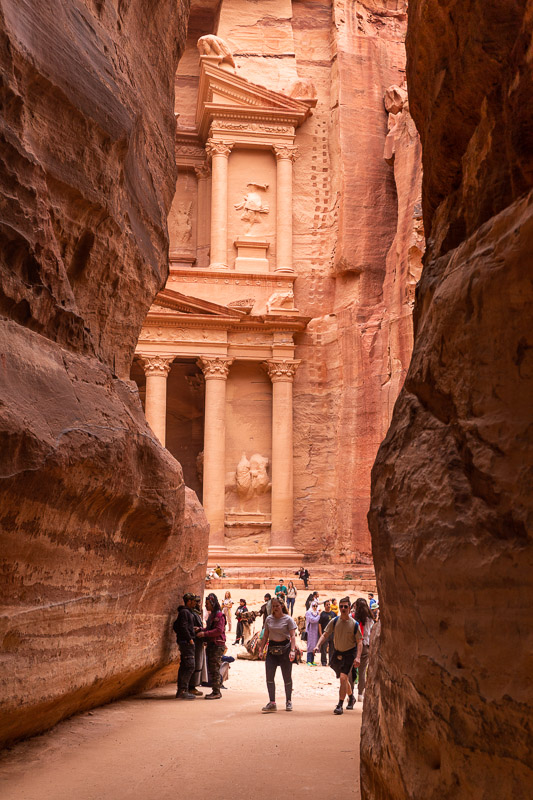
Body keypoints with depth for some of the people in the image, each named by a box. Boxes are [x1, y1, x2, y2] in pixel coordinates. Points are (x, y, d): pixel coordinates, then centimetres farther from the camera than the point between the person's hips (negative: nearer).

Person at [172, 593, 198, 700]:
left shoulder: (188, 612, 19)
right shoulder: (184, 612, -13)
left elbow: (175, 626, 26)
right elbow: (183, 627, -22)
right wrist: (189, 639, -18)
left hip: (184, 642, 11)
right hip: (186, 642, -11)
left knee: (183, 666, 12)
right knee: (189, 666, -13)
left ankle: (180, 691, 16)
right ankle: (183, 691, -15)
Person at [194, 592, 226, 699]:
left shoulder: (219, 615, -12)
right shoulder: (211, 615, 17)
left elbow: (219, 630, -20)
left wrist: (205, 634, -20)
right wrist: (200, 630, 5)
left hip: (217, 645, -10)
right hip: (211, 644, 10)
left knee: (215, 669, -9)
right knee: (211, 669, 12)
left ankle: (216, 692, -6)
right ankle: (215, 691, 18)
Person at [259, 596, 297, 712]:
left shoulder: (288, 619, -4)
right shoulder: (269, 619, 8)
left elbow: (293, 636, -10)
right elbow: (265, 636, 13)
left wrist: (292, 650, -22)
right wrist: (261, 650, 6)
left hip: (285, 648, -4)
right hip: (272, 649, 4)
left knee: (287, 677, 4)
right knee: (269, 676, -5)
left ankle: (288, 701, 19)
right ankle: (272, 703, -1)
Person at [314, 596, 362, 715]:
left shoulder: (354, 624, -10)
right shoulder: (334, 622, -3)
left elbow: (359, 641, -8)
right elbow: (325, 634, -2)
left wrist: (358, 657, -19)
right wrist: (318, 645, -20)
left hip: (350, 653, -4)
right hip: (338, 653, 4)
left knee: (343, 677, -17)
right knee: (344, 679, 17)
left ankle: (340, 705, -12)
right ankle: (351, 698, 43)